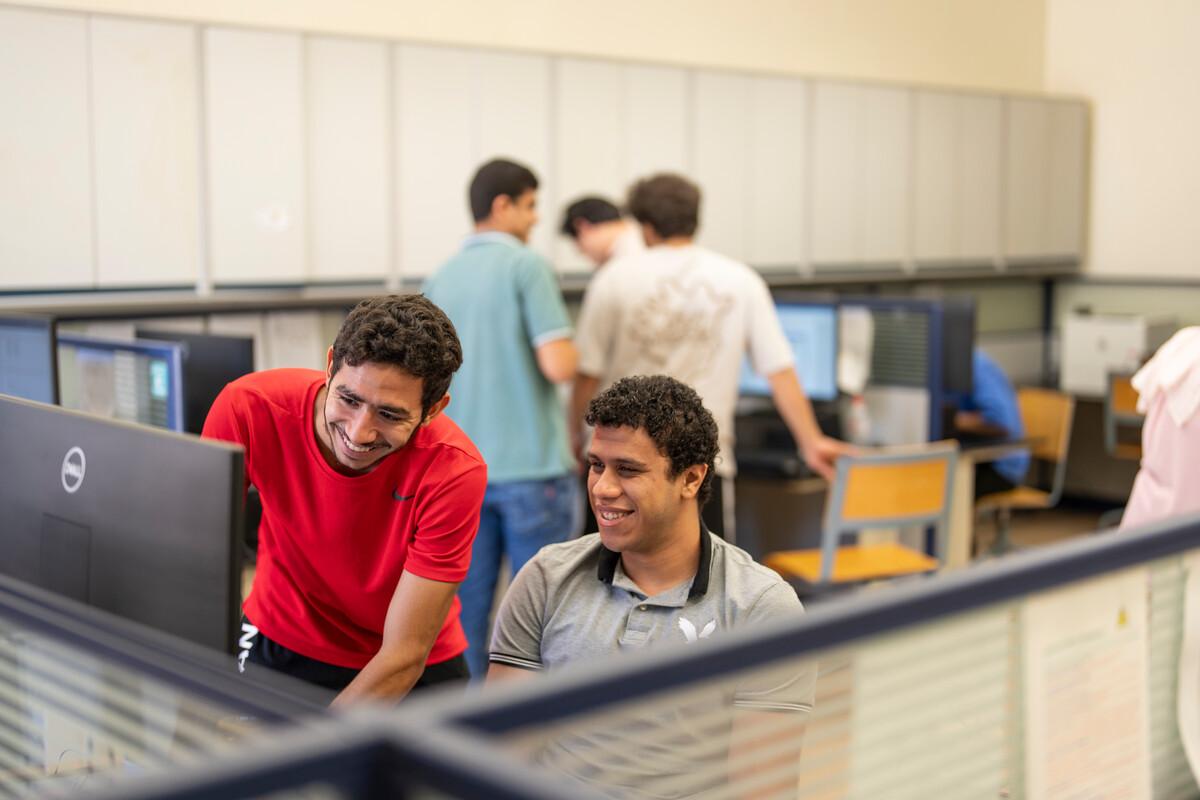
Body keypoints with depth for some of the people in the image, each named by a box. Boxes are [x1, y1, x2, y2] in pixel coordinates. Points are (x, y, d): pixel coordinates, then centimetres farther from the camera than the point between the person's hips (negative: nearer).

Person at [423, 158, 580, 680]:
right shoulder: (527, 266, -9)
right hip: (532, 466, -5)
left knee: (468, 606, 11)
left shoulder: (439, 279, 9)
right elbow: (559, 365, -17)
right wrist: (568, 345, 3)